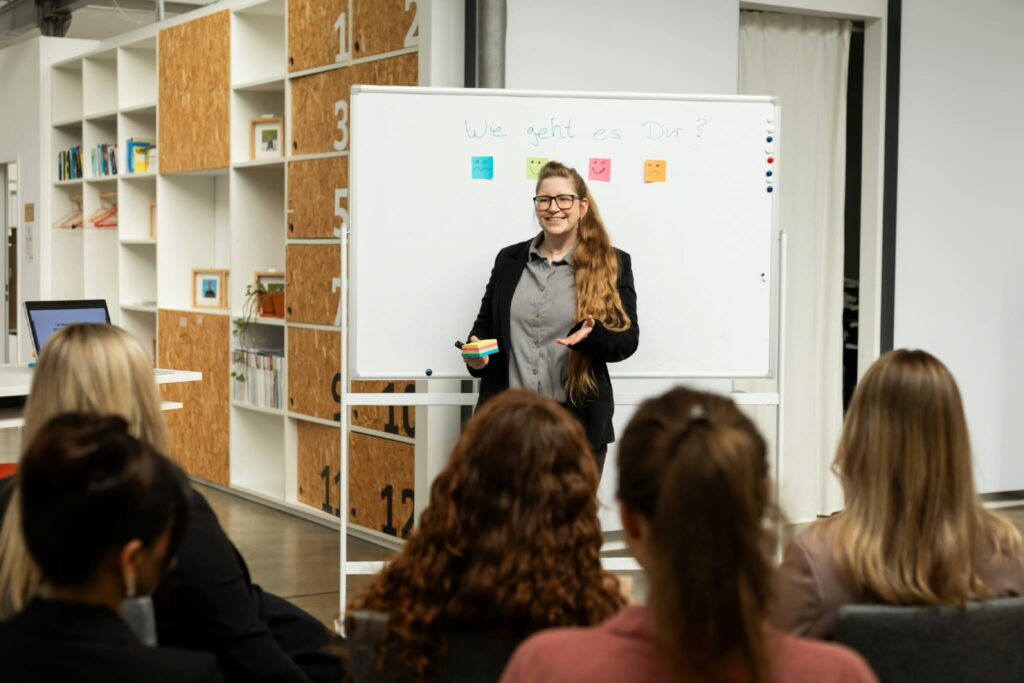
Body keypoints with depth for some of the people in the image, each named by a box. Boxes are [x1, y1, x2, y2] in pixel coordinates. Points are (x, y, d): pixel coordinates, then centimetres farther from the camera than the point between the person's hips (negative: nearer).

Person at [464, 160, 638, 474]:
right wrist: (477, 354, -5)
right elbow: (485, 324, 17)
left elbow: (628, 339, -1)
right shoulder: (509, 259, 11)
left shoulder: (613, 264, 2)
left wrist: (591, 336, -22)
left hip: (578, 422, -2)